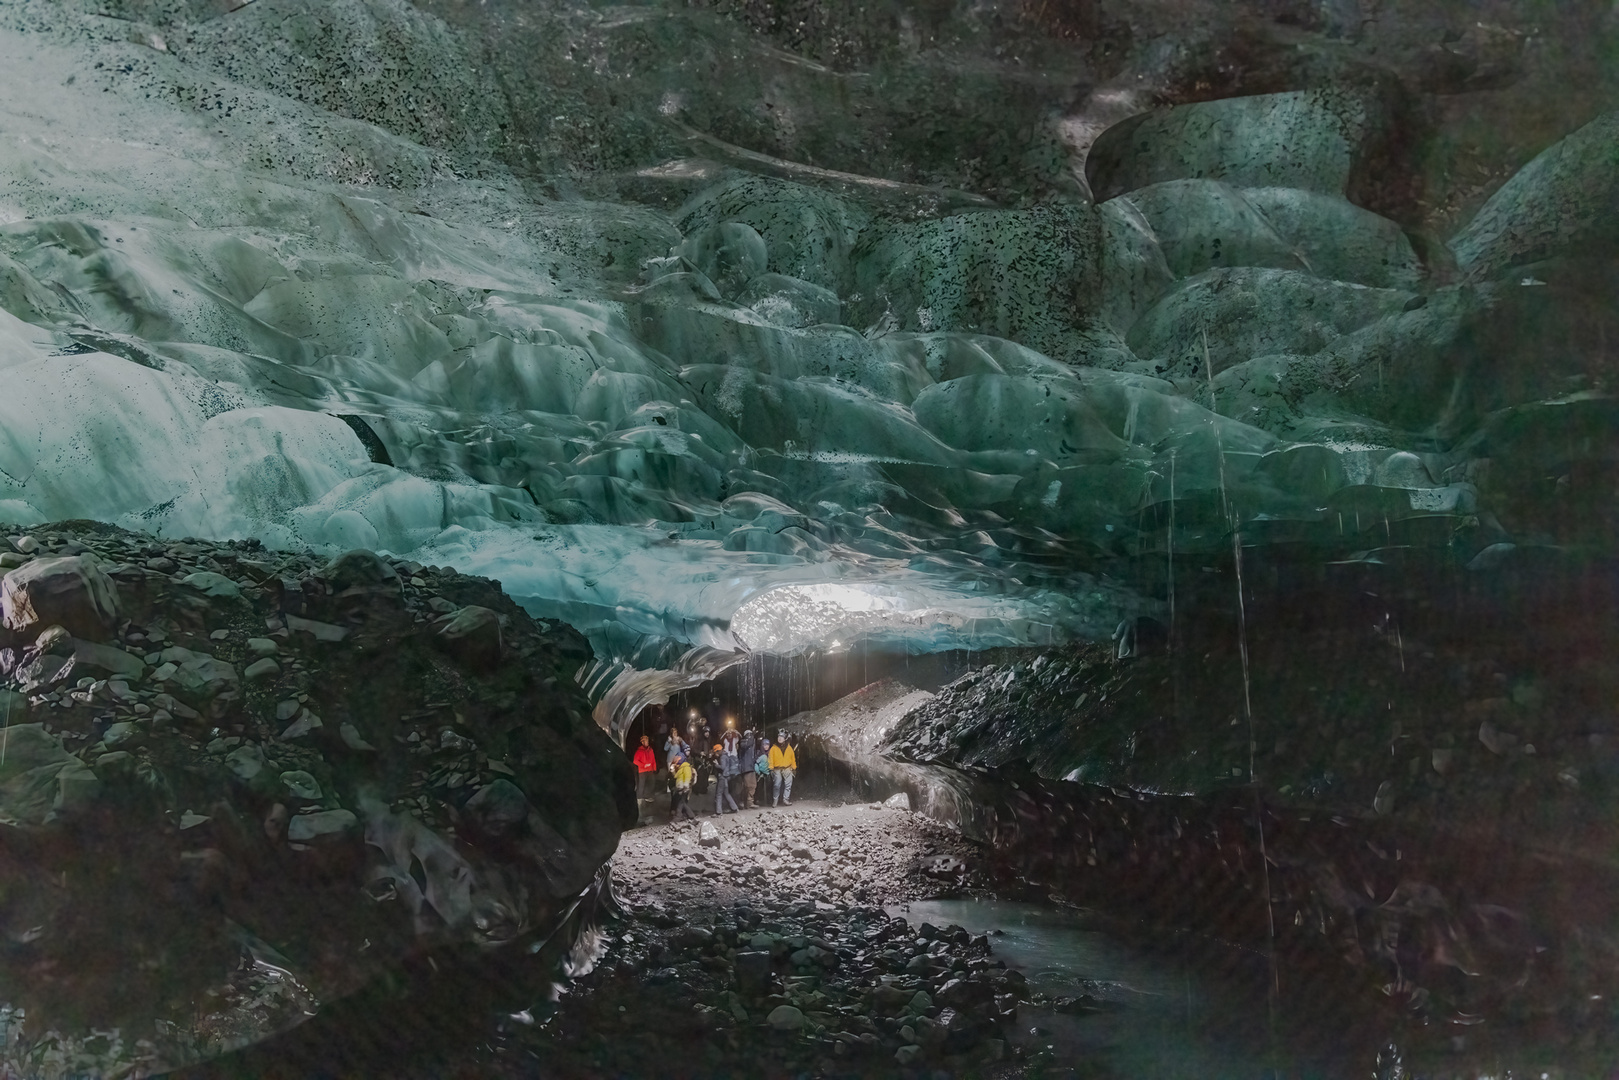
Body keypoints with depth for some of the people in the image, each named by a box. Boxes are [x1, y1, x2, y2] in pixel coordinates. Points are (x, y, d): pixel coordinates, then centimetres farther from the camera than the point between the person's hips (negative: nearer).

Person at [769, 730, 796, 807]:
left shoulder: (789, 748, 10)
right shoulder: (773, 748, 5)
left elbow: (793, 758, 12)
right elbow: (771, 759, 2)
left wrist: (794, 768, 8)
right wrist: (771, 769, -6)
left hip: (787, 769, 1)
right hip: (777, 769, -1)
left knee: (788, 785, -5)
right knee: (777, 785, -2)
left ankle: (786, 799, -2)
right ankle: (775, 800, 8)